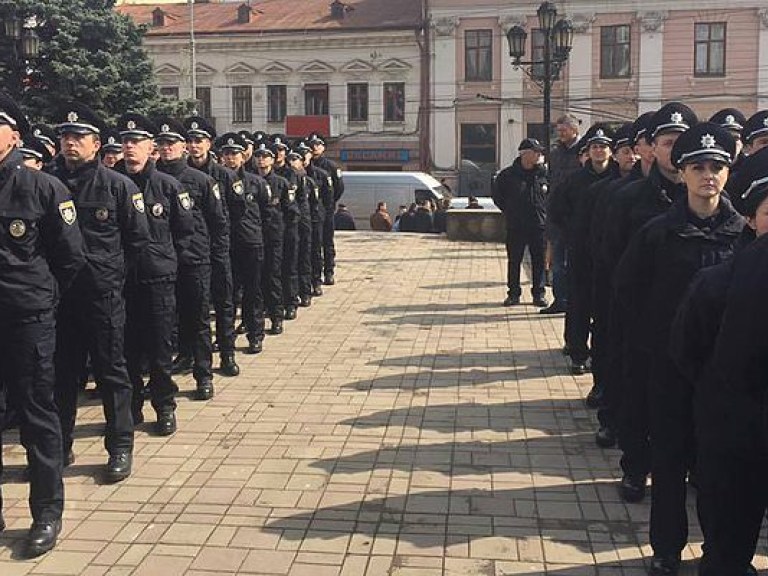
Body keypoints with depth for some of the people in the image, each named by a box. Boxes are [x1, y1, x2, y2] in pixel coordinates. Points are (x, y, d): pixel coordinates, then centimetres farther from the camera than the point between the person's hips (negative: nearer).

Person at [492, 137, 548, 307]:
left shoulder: (544, 173, 1)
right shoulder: (507, 175, -2)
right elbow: (497, 195, 10)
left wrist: (545, 210, 5)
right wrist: (509, 212, 5)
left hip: (539, 224, 1)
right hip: (515, 226, -1)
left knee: (539, 261, 5)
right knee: (514, 261, 5)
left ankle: (539, 293, 15)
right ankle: (513, 293, 15)